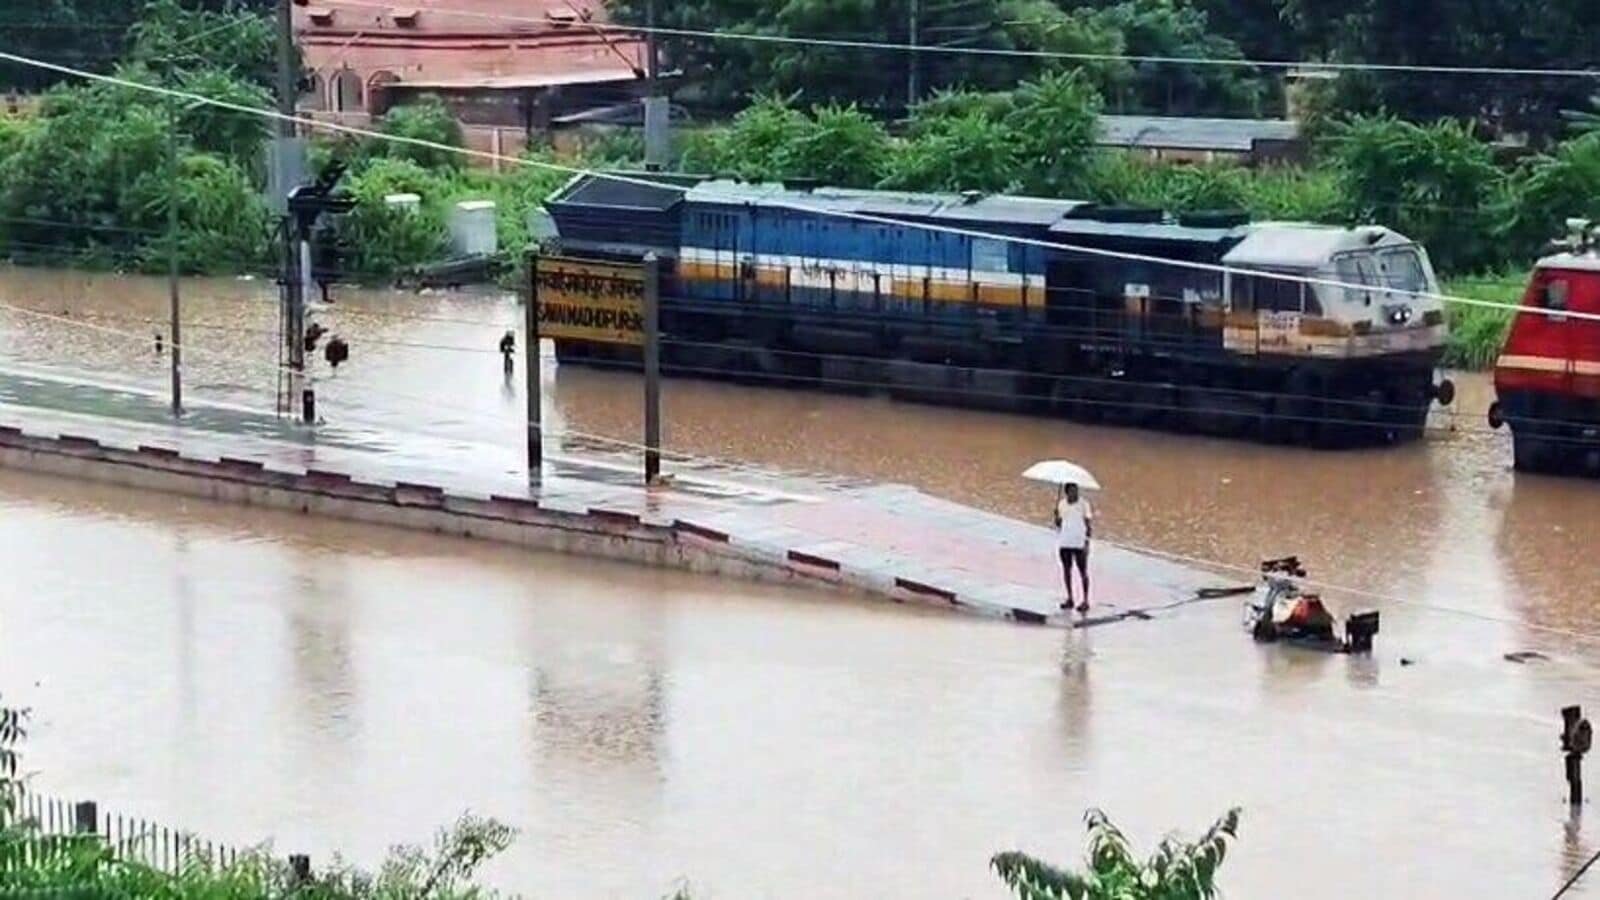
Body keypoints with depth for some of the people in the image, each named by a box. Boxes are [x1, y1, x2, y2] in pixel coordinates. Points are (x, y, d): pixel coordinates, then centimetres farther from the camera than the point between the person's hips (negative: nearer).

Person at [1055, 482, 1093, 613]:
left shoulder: (1083, 504, -5)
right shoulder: (1062, 504, 7)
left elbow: (1088, 524, -5)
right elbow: (1058, 523, 13)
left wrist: (1087, 542, -11)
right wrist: (1057, 515, -9)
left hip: (1079, 543, -5)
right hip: (1064, 543, 5)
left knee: (1083, 571, -1)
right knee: (1066, 570, 9)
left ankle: (1085, 601, 0)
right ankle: (1069, 598, 19)